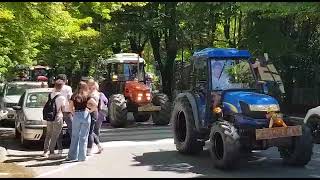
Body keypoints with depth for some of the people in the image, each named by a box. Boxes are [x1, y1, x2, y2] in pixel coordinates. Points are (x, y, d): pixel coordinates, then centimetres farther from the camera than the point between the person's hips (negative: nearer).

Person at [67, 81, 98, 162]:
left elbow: (70, 107, -2)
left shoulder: (74, 96, 5)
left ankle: (72, 156, 15)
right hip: (85, 115, -1)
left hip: (76, 115, 2)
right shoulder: (87, 96, -1)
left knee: (75, 136, 12)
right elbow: (95, 104, -13)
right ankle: (82, 157, 6)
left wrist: (73, 113, 10)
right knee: (84, 137, 5)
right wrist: (90, 110, -2)